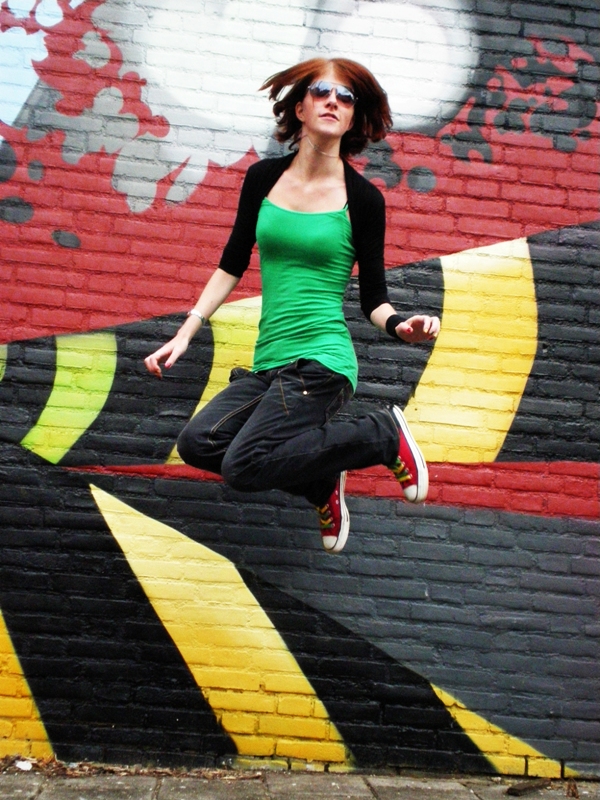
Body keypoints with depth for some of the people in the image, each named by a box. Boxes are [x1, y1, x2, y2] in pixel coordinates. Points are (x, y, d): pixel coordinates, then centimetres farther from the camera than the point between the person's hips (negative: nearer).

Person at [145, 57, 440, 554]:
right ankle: (322, 484, 6)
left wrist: (400, 325, -20)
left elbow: (373, 298, 3)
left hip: (322, 362, -5)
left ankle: (384, 434, 0)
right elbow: (232, 265, 15)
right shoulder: (264, 178, 9)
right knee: (197, 444, -19)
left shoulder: (363, 199, -1)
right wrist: (186, 332, 7)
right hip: (269, 364, 5)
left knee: (244, 466, -22)